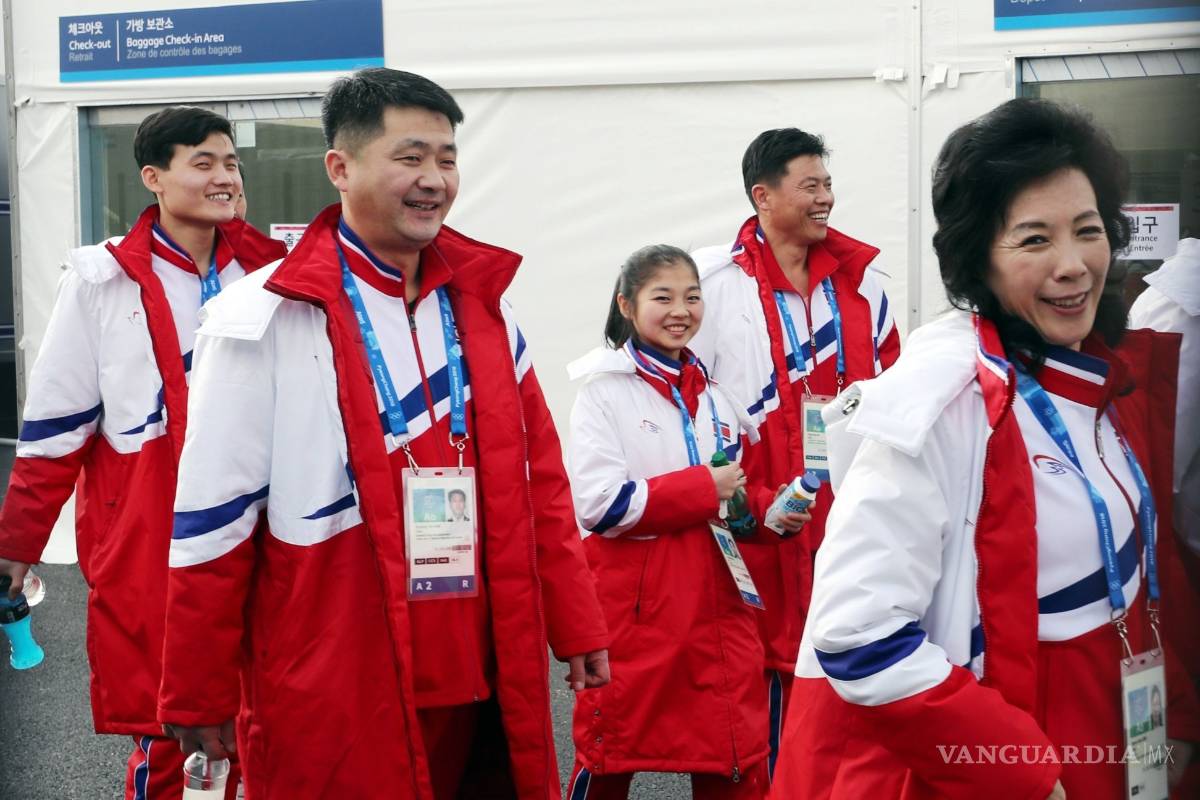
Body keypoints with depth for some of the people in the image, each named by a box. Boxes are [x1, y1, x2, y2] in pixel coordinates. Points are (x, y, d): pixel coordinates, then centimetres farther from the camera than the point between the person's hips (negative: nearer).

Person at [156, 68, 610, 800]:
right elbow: (213, 518, -7)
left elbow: (539, 478, 10)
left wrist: (577, 624, 7)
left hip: (485, 679, 5)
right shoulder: (268, 319, -10)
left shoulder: (481, 301, 6)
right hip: (333, 699, -5)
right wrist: (200, 696, -4)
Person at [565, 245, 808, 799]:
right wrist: (702, 488, -15)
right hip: (633, 606, -5)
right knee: (610, 756, 8)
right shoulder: (605, 391, -6)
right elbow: (598, 504, -16)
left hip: (718, 604, 5)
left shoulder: (716, 397, 13)